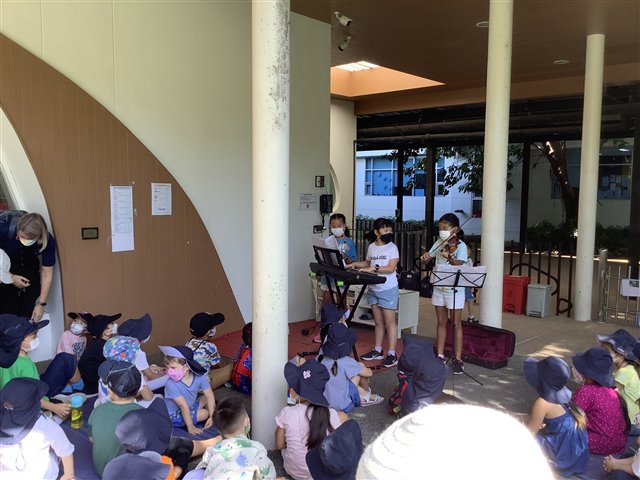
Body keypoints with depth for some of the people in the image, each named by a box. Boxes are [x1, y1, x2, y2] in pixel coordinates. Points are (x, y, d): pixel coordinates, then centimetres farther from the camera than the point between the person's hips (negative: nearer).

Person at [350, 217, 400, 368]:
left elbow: (391, 268, -18)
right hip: (373, 288, 6)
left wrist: (374, 268, -25)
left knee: (389, 322, -2)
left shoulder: (392, 247, -8)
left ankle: (392, 355, 2)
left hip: (388, 289, -6)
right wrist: (356, 264, 8)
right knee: (378, 322, 14)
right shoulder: (372, 247, 8)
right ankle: (377, 351, 23)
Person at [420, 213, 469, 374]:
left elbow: (459, 265, -26)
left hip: (454, 290, -6)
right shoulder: (439, 244, 7)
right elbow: (427, 258, 13)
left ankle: (458, 359, 6)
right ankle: (440, 356, 20)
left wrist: (449, 258, -46)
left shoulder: (460, 246, -12)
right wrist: (425, 257, -11)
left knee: (456, 324, 0)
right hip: (439, 287, 6)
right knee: (441, 323, 12)